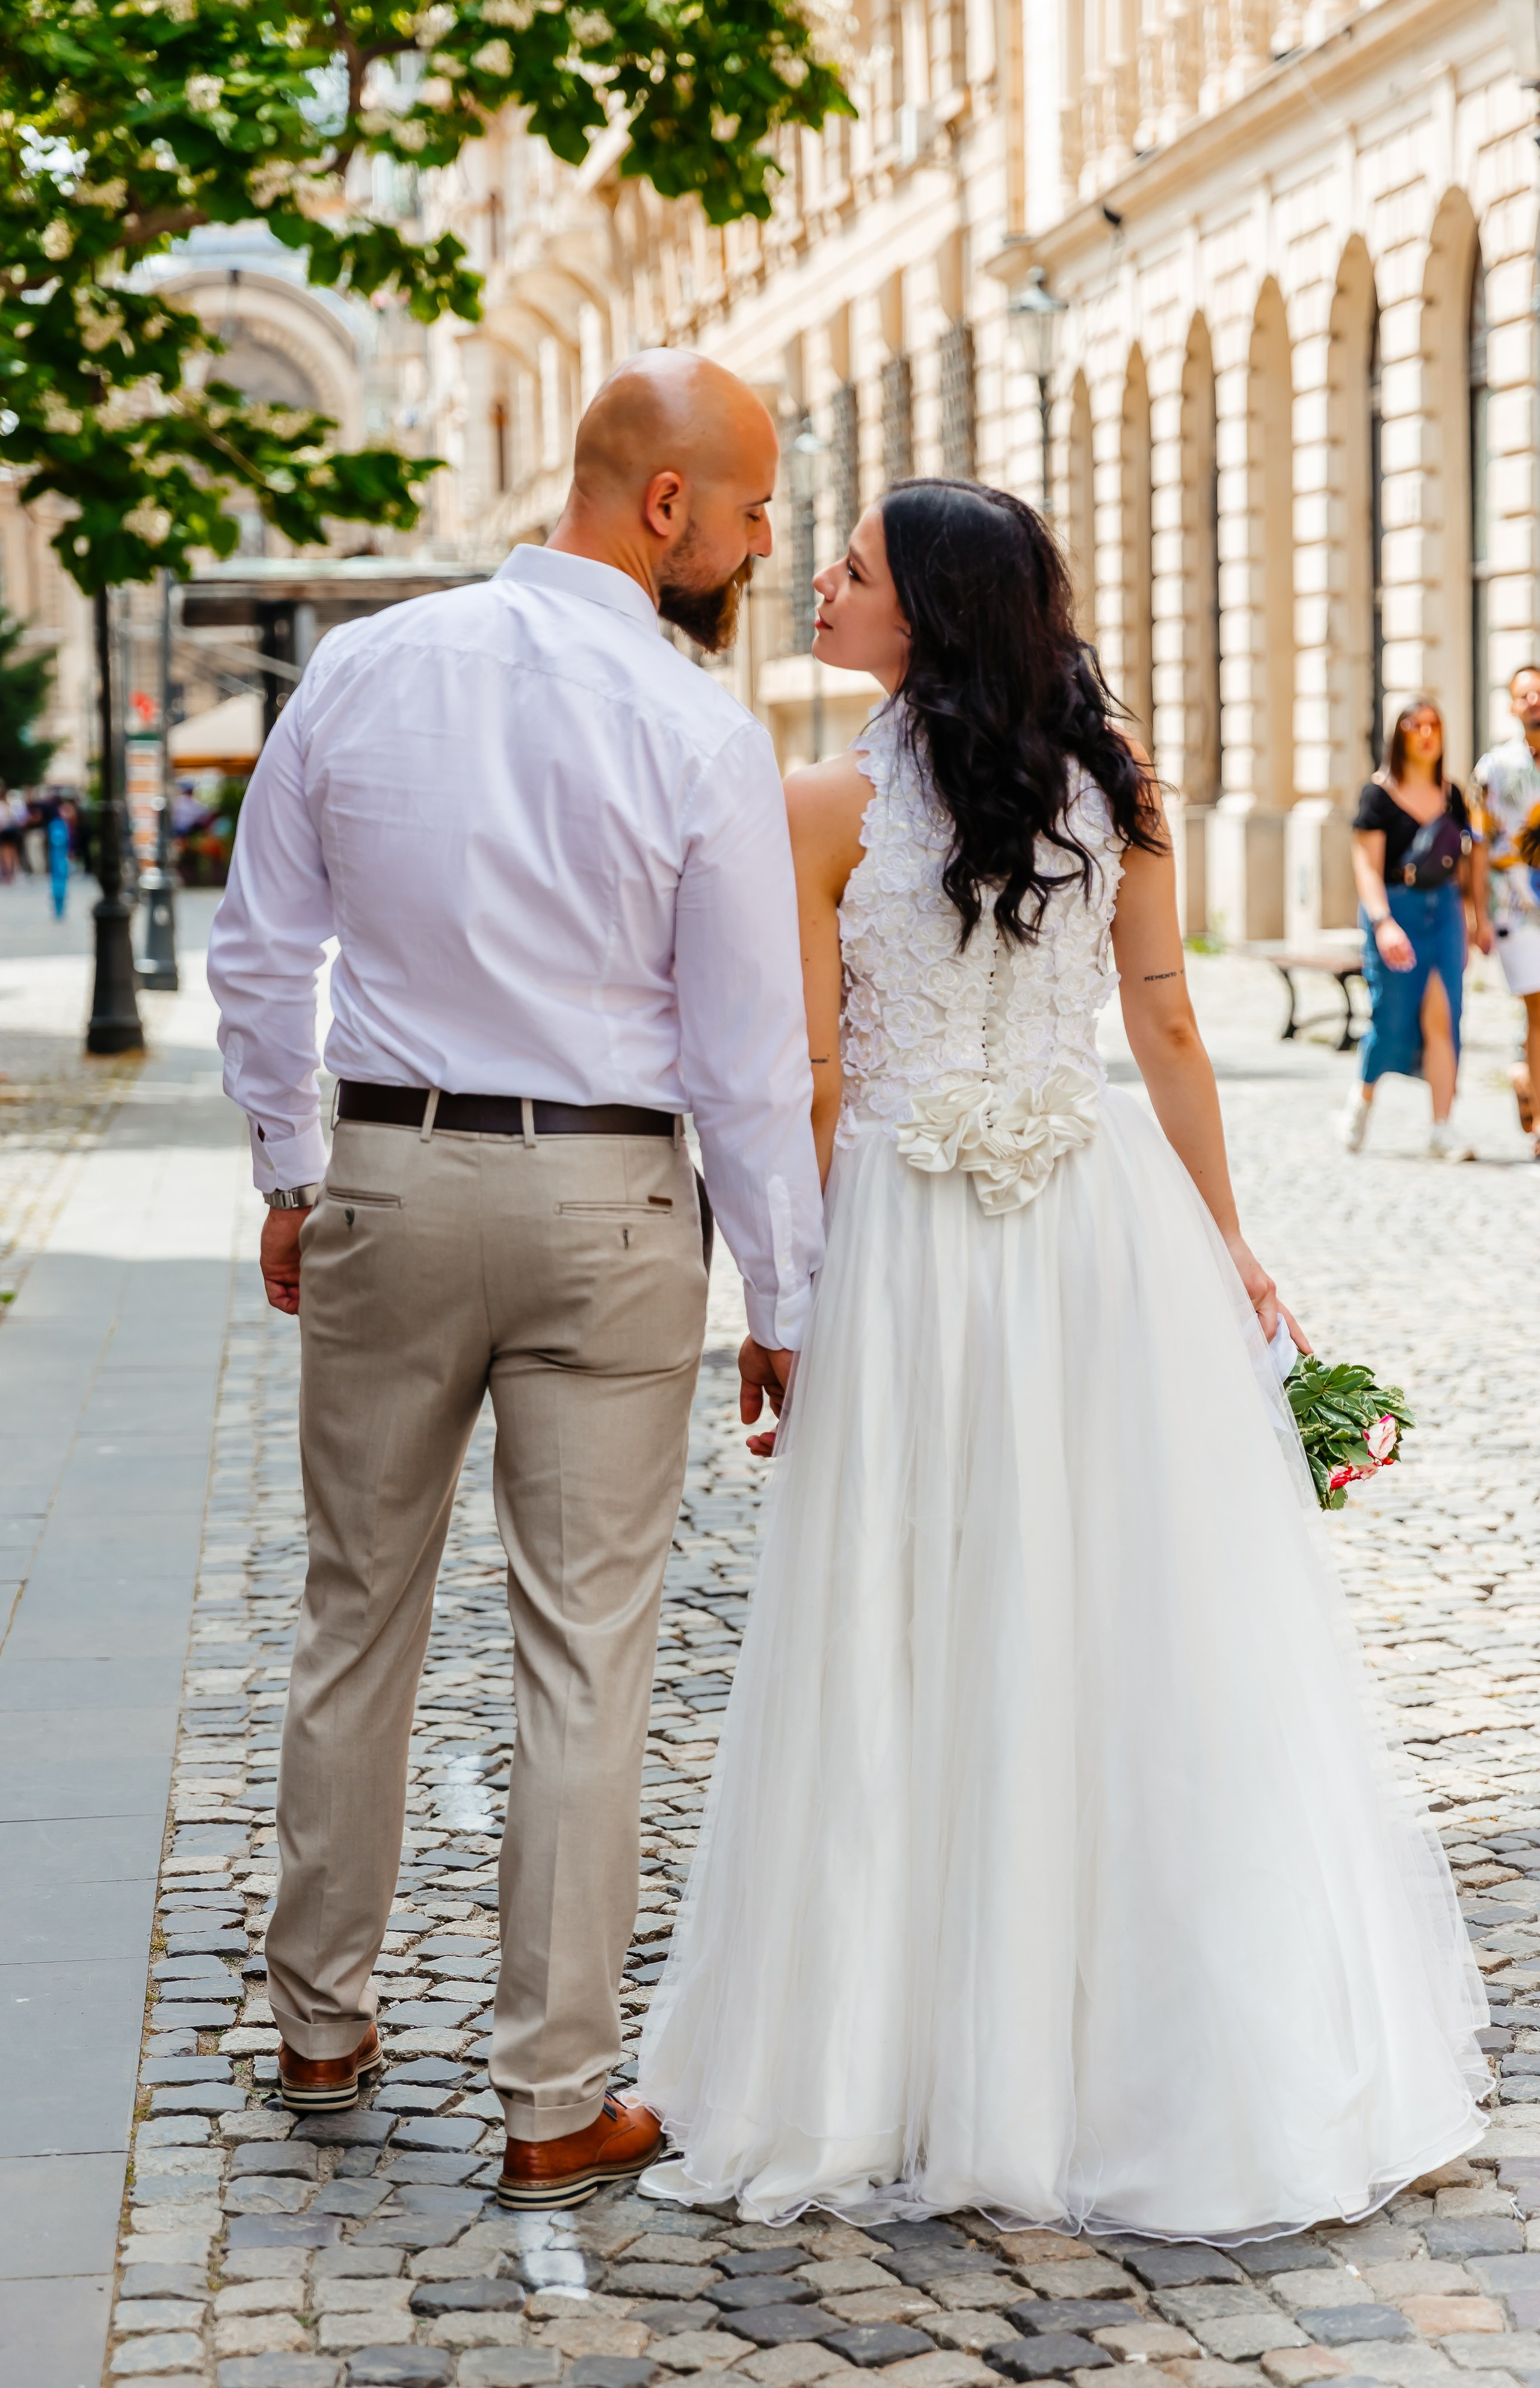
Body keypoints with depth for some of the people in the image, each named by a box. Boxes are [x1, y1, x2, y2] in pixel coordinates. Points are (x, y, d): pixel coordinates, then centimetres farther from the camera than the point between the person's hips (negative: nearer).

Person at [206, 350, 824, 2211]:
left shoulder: (358, 671, 0)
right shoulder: (700, 735, -11)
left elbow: (260, 954, 6)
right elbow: (750, 1058, -8)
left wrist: (289, 1174, 18)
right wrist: (784, 1300, 1)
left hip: (386, 1177, 4)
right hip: (608, 1206, -3)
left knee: (356, 1618, 17)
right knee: (583, 1659, 3)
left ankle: (322, 2021, 31)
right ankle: (558, 2105, 11)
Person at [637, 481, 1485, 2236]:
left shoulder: (827, 807, -7)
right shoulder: (1115, 791, 4)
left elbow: (810, 1079, -8)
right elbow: (1169, 1035, 6)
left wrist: (778, 1296, 0)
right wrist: (1225, 1244, 14)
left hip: (909, 1238, -3)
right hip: (1108, 1225, 3)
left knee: (921, 1648, 5)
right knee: (1150, 1631, 10)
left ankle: (925, 2066, 14)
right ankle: (1199, 2062, 19)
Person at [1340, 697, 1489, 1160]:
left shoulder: (1451, 795, 9)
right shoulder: (1378, 793, -6)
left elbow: (1468, 859, 18)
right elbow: (1366, 865, -12)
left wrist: (1478, 916, 14)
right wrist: (1383, 923, -23)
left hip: (1444, 912, 4)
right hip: (1394, 909, -4)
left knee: (1442, 1017, -6)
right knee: (1391, 1018, -2)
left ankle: (1443, 1129, -4)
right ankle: (1363, 1096, 27)